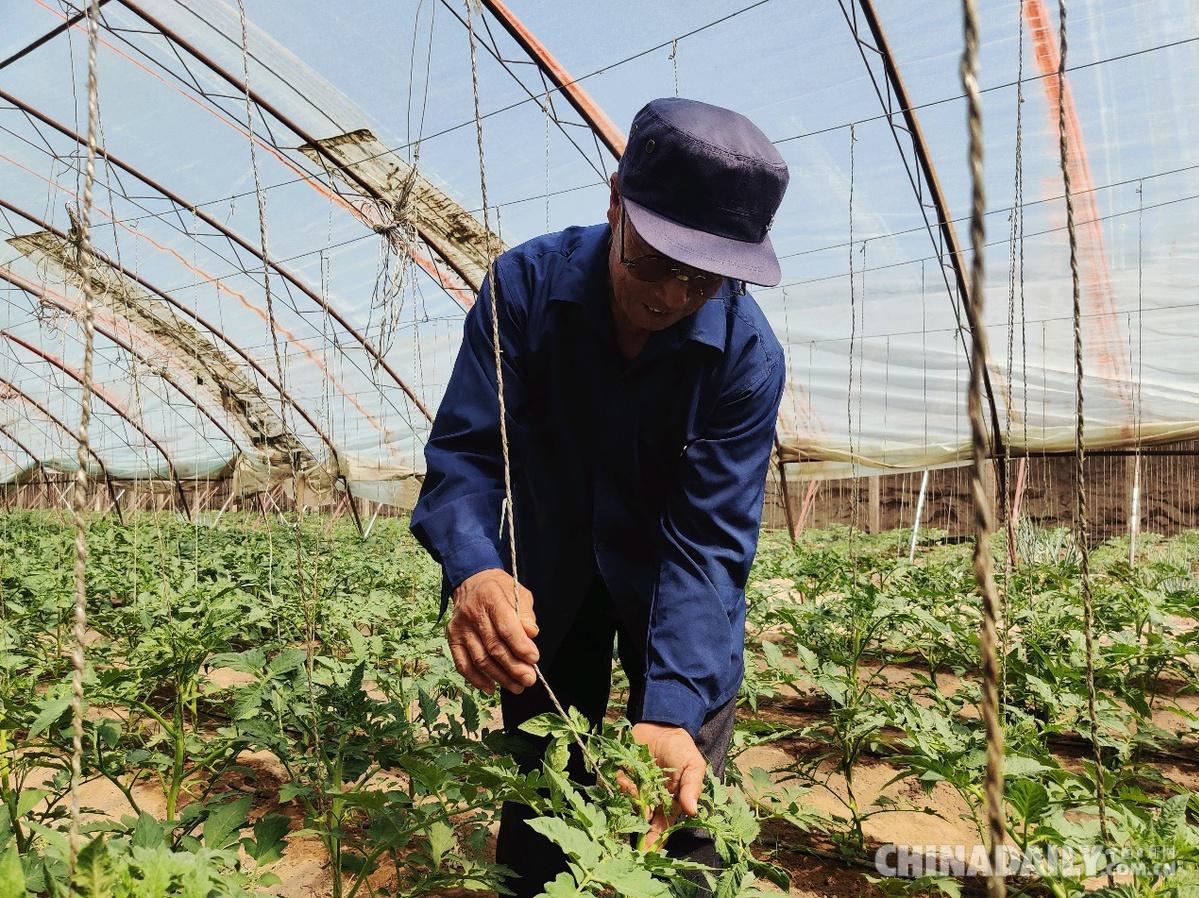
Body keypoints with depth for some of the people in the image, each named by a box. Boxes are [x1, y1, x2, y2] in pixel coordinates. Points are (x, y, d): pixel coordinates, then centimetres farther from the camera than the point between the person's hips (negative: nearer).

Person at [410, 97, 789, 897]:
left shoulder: (748, 353, -26)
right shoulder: (529, 283, -24)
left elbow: (710, 537, -27)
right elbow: (465, 450, -26)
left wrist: (671, 708, -39)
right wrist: (474, 570, -47)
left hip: (671, 580, -1)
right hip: (547, 572, 1)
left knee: (680, 819, 4)